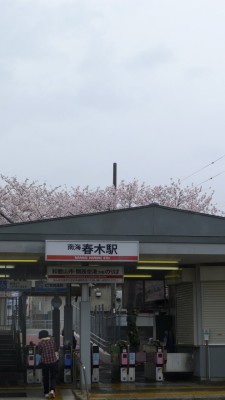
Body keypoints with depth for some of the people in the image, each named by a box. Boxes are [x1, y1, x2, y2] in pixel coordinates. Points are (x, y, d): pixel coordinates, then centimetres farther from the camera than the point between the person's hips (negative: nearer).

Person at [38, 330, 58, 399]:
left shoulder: (40, 343, -9)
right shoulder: (52, 340, -1)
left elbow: (39, 353, 3)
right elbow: (55, 349, 9)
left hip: (44, 362, -1)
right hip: (54, 361, 1)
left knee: (45, 378, 13)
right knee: (53, 377, 11)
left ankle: (46, 393, 19)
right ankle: (52, 390, -10)